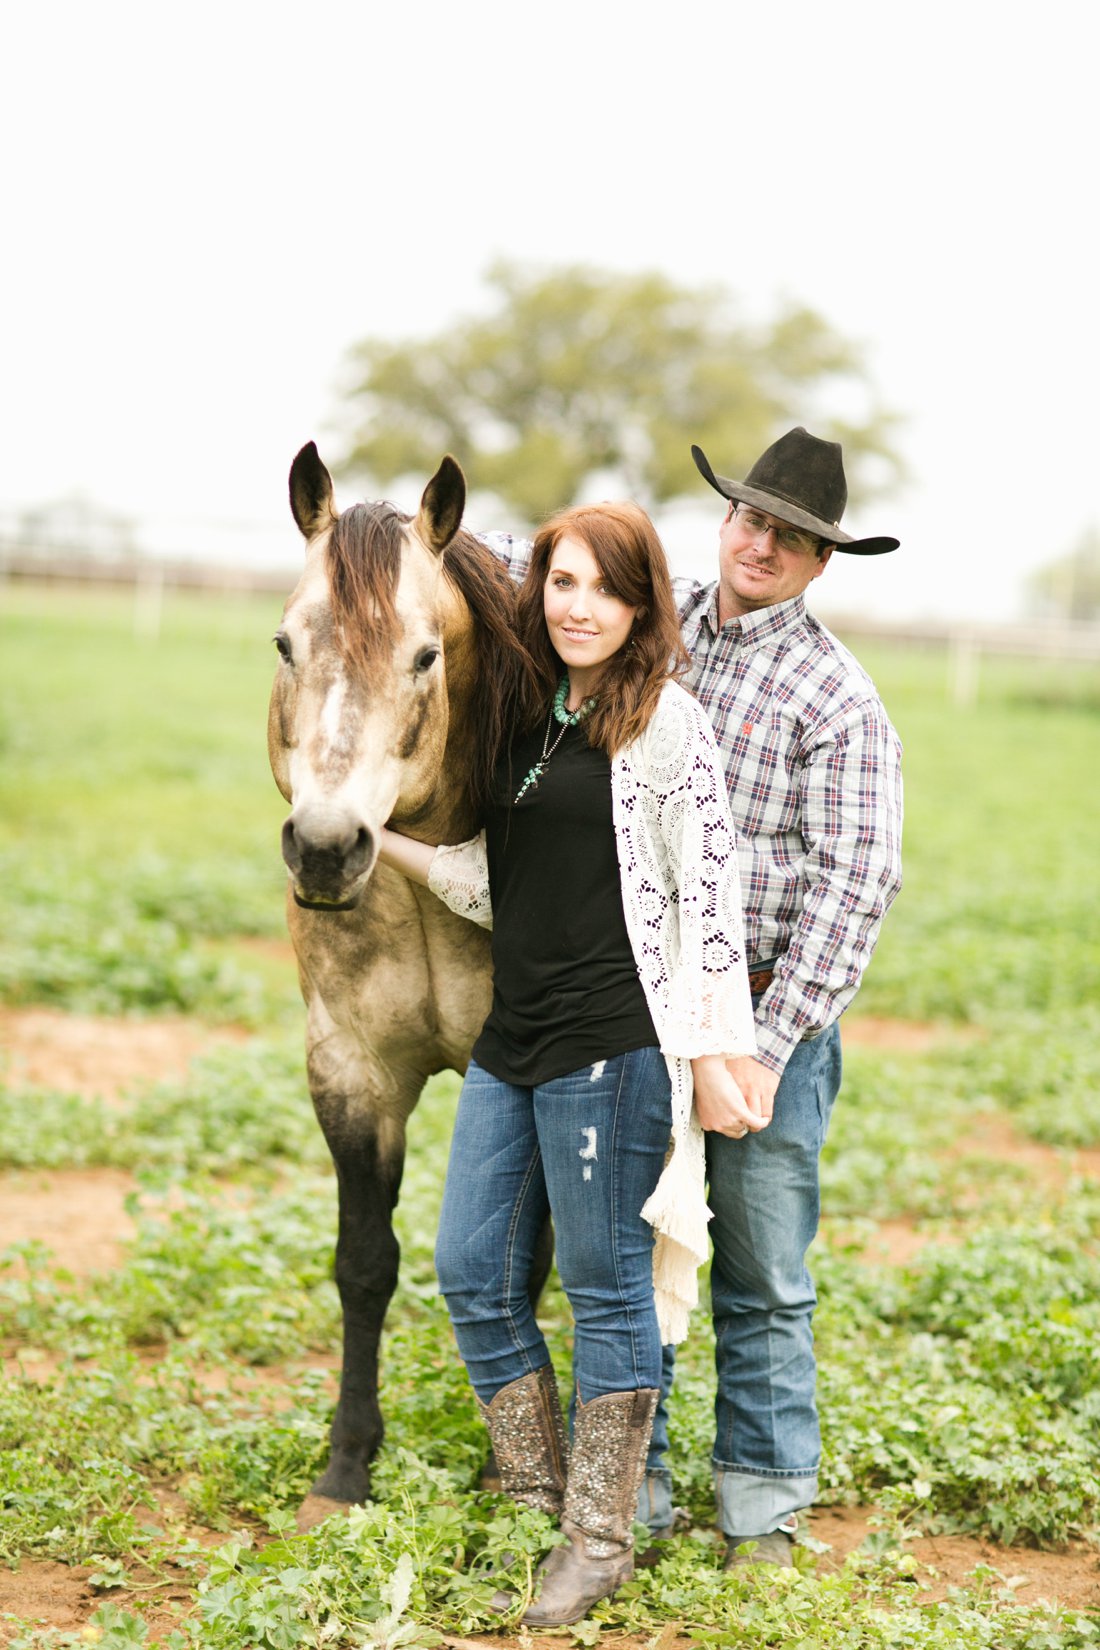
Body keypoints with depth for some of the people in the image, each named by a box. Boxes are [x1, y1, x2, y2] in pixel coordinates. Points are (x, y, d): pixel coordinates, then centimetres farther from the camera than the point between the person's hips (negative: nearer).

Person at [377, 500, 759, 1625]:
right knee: (471, 1270, 10)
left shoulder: (664, 721, -8)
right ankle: (536, 1499, 28)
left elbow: (709, 892, -11)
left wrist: (712, 1059, -14)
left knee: (606, 1284, 3)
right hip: (512, 1038, 8)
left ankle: (601, 1540, 17)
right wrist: (382, 841, 6)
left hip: (613, 1041, -7)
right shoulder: (523, 717, 13)